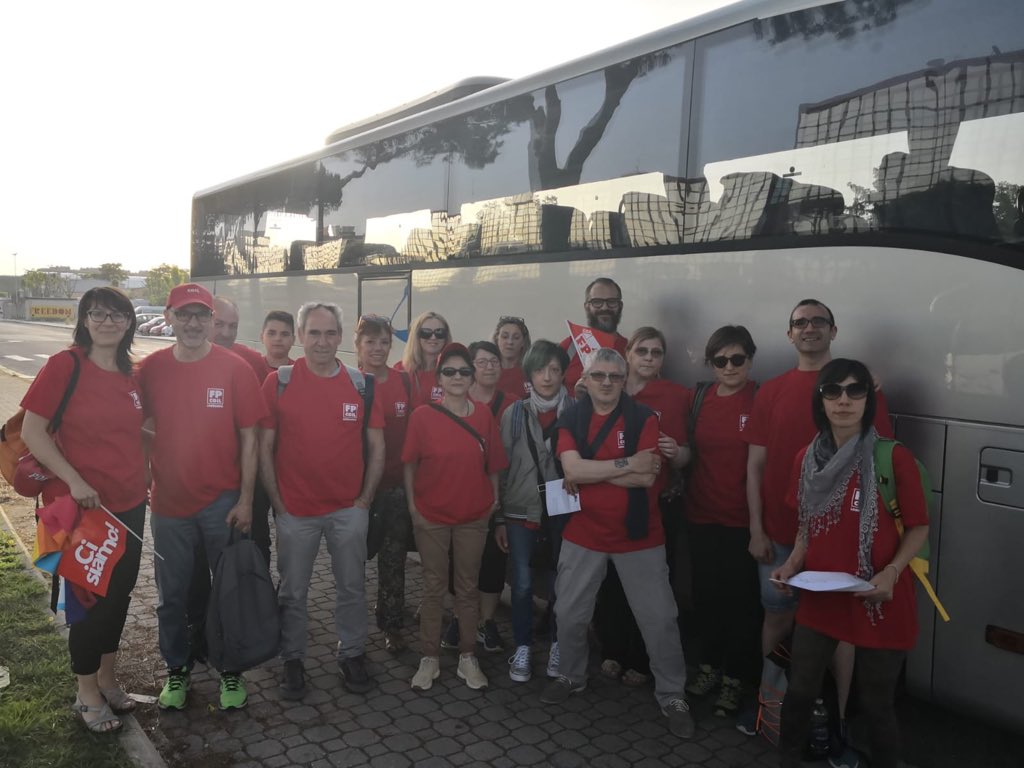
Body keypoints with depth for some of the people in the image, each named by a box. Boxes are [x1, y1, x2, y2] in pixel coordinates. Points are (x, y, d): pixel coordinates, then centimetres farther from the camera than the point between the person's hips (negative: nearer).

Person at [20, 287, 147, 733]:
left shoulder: (131, 374, 5)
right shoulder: (64, 366, -12)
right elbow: (32, 432, -12)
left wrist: (147, 478, 8)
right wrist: (74, 482, -19)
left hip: (129, 504, 5)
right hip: (80, 506, -5)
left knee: (120, 593, 16)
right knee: (89, 598, 7)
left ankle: (107, 678, 36)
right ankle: (87, 695, 26)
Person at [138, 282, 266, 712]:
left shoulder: (234, 368, -7)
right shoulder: (149, 370, -1)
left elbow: (248, 437, -5)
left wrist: (245, 499, -8)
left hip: (223, 503, -1)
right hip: (169, 503, 2)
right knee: (171, 595, 14)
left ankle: (231, 672, 29)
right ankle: (177, 671, 34)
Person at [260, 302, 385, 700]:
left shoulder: (362, 384, -1)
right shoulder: (278, 382, -5)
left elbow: (376, 447, 4)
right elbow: (264, 447, -3)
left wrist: (365, 498, -1)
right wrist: (277, 501, -6)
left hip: (350, 508, 2)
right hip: (295, 509, -1)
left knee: (352, 587, 14)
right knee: (293, 591, 12)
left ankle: (351, 654, 32)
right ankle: (293, 659, 30)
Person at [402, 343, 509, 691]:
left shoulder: (484, 416, -1)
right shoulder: (423, 415, -6)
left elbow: (493, 465, 5)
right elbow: (410, 464, -2)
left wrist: (494, 500, 1)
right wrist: (412, 506, -5)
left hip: (474, 517, 2)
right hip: (431, 517, -1)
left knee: (468, 587, 11)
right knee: (433, 587, 9)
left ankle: (467, 657, 23)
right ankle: (430, 658, 21)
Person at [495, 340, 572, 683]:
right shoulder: (514, 414, 2)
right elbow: (502, 468, 4)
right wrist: (499, 517, 3)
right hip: (521, 511, 0)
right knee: (522, 583, 2)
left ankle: (558, 645, 27)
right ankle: (522, 649, 20)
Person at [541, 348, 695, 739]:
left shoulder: (643, 418, -8)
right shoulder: (571, 418, -3)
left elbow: (647, 477, -19)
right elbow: (572, 470, -18)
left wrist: (589, 472, -17)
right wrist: (626, 463, -22)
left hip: (638, 535, -2)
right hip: (583, 533, 2)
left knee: (659, 617, 3)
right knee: (569, 613, 13)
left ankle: (672, 696, 21)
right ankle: (571, 676, 37)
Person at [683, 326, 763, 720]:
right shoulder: (699, 397, 4)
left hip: (742, 519, -4)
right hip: (701, 515, 4)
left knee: (741, 600, 6)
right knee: (706, 594, 15)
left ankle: (734, 680, 23)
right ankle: (709, 667, 33)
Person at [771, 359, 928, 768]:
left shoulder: (894, 458, -14)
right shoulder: (807, 459, 0)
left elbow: (918, 527, -6)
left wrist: (891, 572, -21)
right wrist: (793, 563, -3)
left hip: (878, 602, -4)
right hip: (819, 596, 4)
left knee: (876, 703, 11)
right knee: (799, 690, 15)